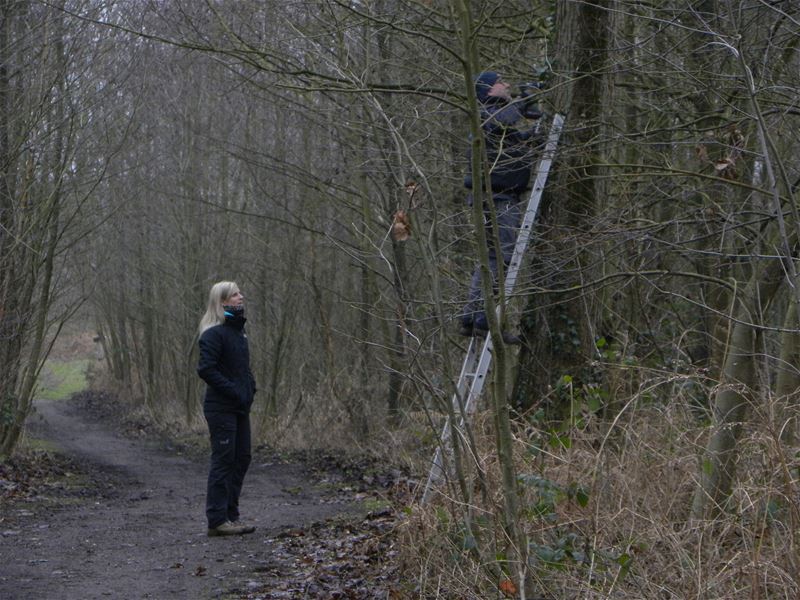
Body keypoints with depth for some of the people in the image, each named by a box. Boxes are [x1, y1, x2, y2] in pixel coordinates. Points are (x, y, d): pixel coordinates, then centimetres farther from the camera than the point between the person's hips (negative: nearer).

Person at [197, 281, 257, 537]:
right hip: (221, 408, -9)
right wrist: (234, 391, -20)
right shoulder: (214, 333, -14)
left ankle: (230, 516, 20)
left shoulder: (237, 330, 14)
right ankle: (217, 520, 1)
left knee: (241, 459, 12)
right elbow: (205, 370, -21)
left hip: (240, 407, 9)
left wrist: (250, 387, 7)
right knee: (223, 461, -5)